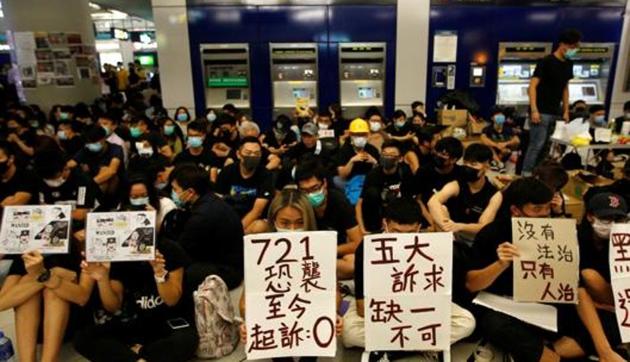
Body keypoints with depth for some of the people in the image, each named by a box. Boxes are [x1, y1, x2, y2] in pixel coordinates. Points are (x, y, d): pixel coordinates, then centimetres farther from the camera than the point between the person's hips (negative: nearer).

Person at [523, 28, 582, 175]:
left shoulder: (568, 64, 13)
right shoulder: (546, 62, -9)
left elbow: (565, 88, 19)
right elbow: (532, 86, -14)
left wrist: (566, 111, 14)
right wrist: (534, 110, -21)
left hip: (556, 113, 7)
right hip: (541, 112, -7)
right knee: (537, 145, -8)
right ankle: (526, 174, -1)